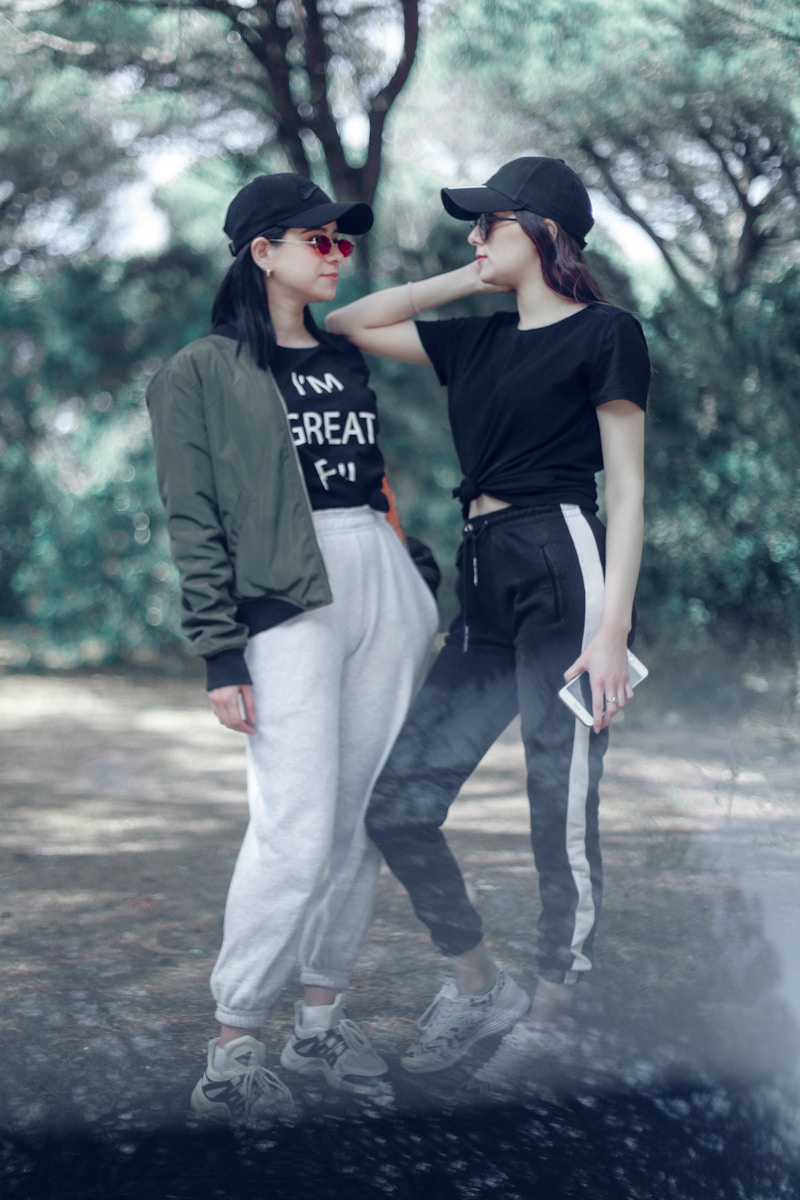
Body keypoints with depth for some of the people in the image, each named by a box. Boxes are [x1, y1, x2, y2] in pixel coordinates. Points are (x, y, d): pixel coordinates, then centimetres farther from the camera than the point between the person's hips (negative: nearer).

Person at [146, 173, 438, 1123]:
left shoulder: (345, 362, 19)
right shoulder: (202, 374, 1)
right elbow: (195, 522, -4)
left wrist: (420, 598, 17)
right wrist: (220, 652, -11)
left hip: (384, 586, 6)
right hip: (289, 604, -6)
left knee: (364, 819, 5)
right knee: (298, 831, -13)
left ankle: (322, 1018, 17)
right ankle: (231, 1053, -5)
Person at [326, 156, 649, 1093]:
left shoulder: (604, 333, -1)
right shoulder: (479, 340, 19)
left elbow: (627, 490, -5)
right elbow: (351, 323, 25)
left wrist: (612, 627, -15)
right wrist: (470, 279, 17)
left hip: (565, 574, -7)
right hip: (486, 590, 8)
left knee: (562, 820, -1)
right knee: (397, 806, 4)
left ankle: (548, 1018, 16)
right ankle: (479, 989, 21)